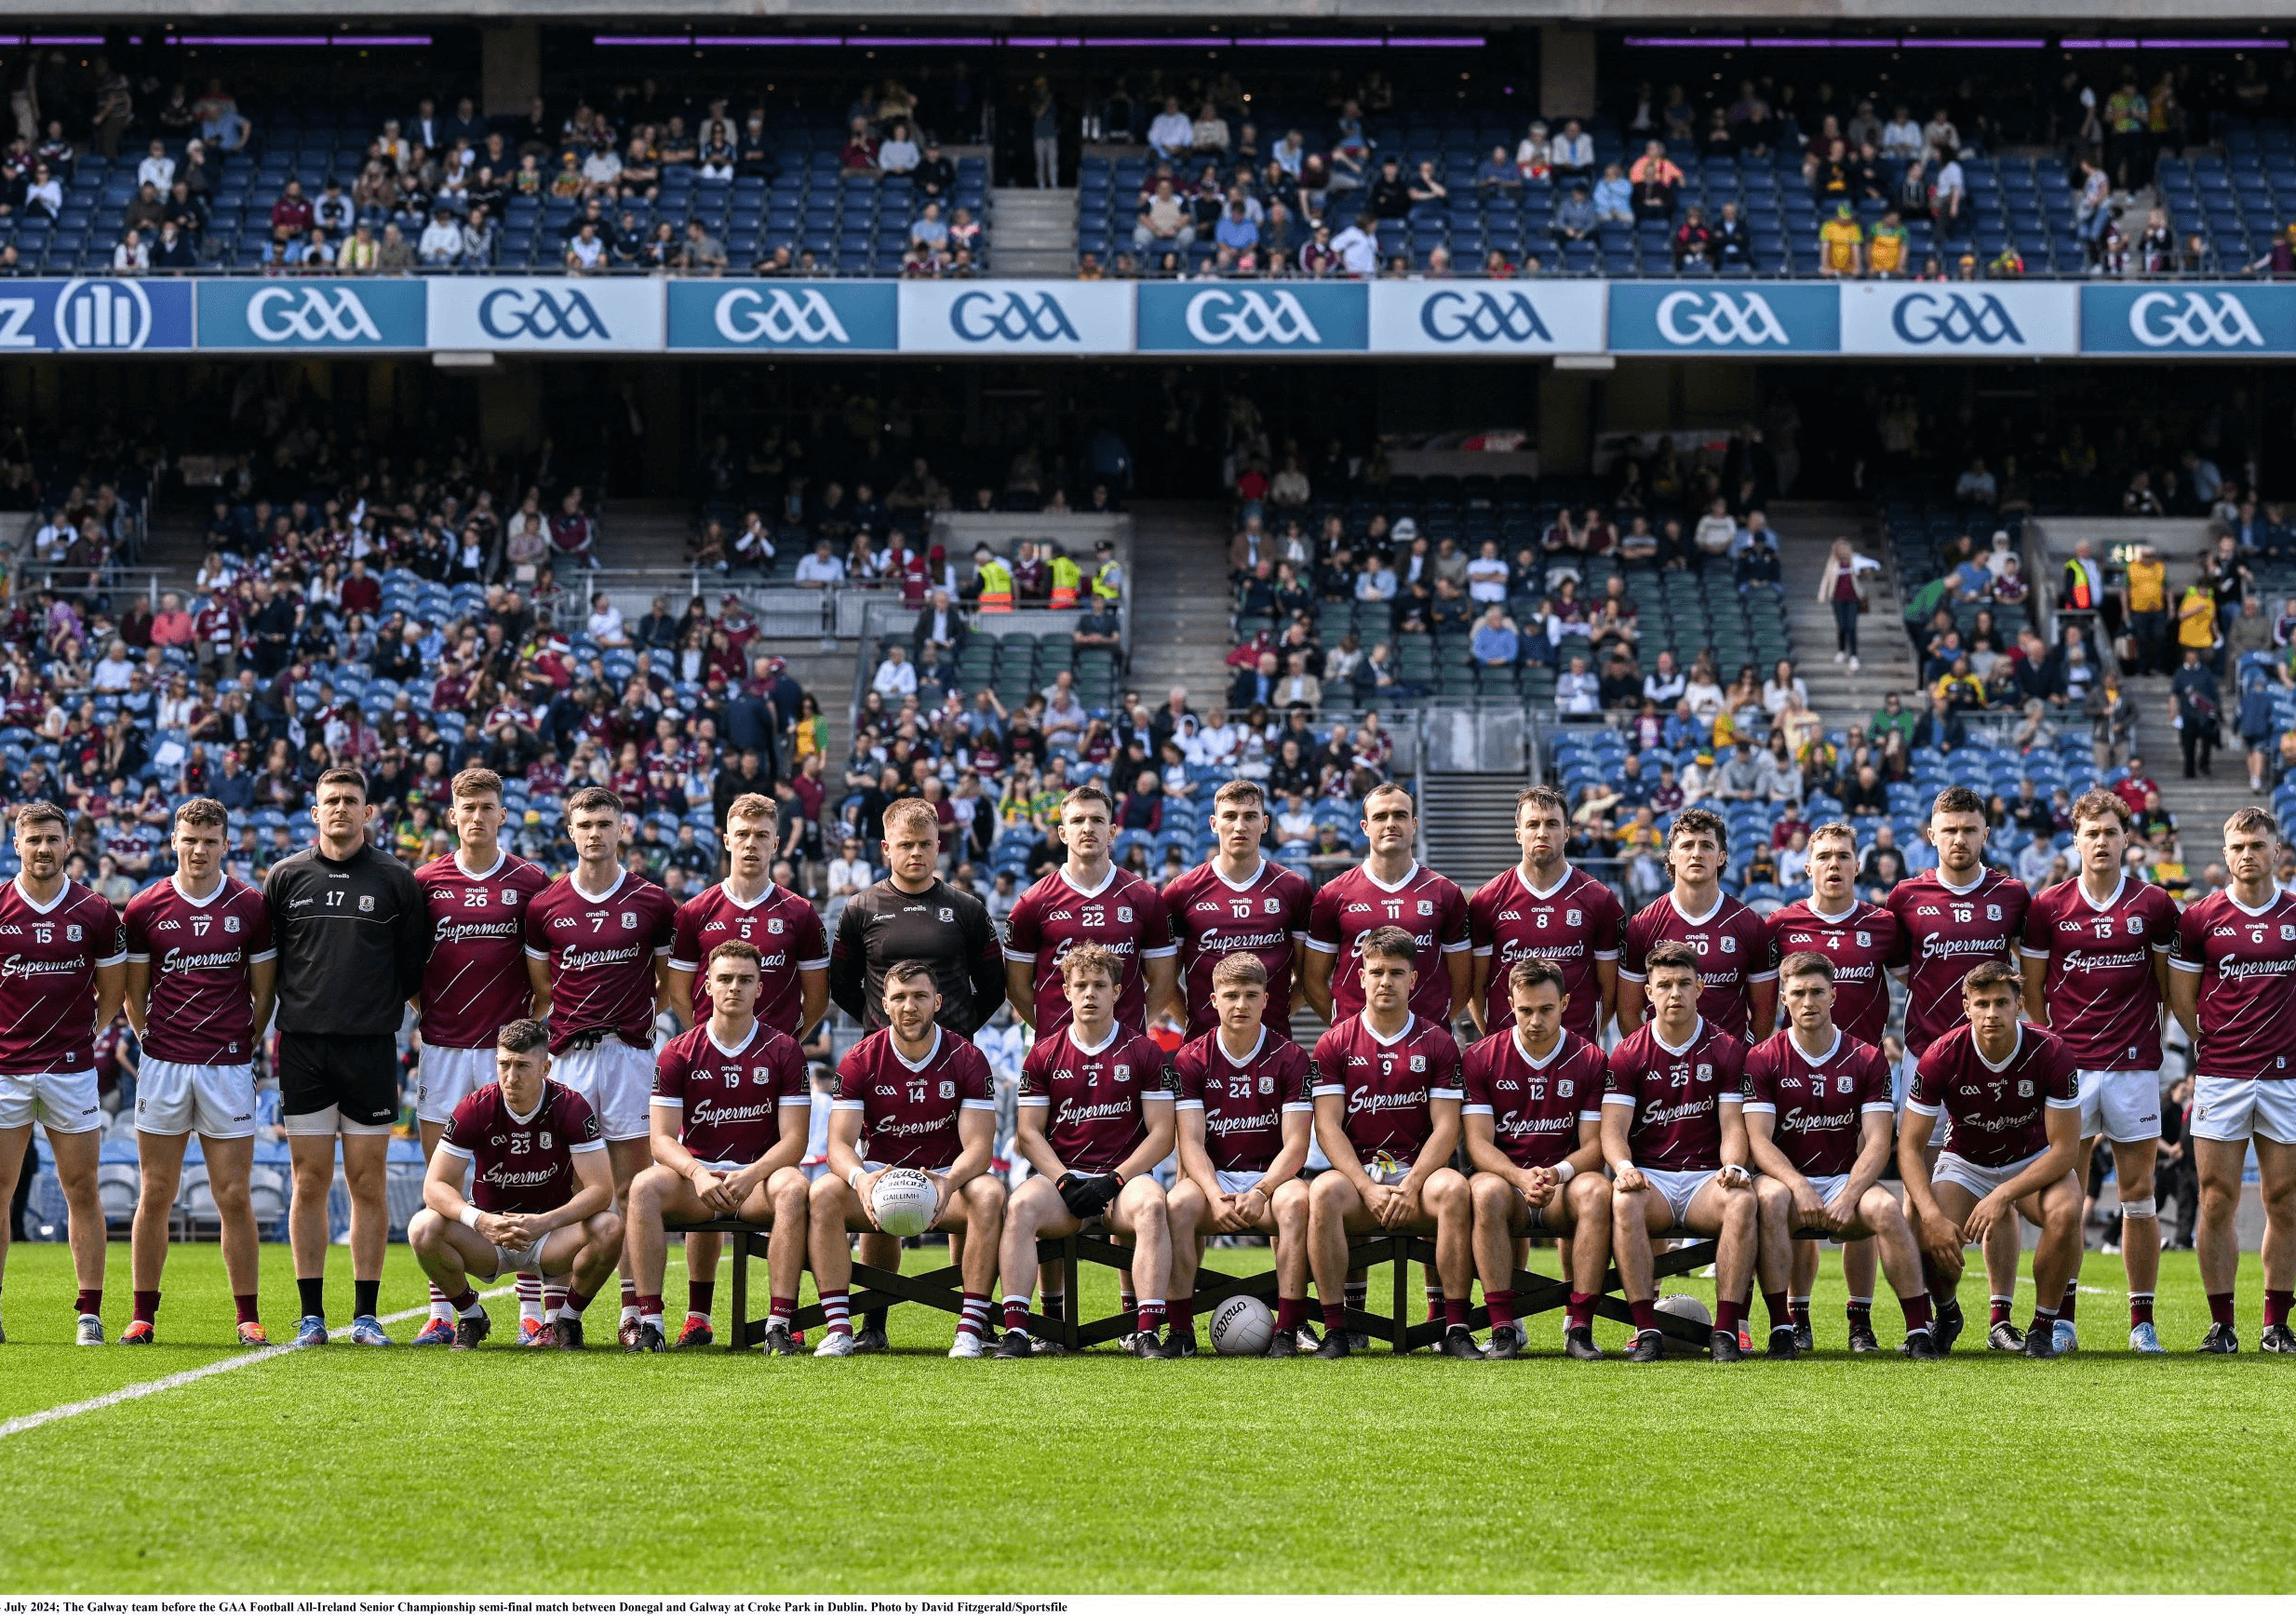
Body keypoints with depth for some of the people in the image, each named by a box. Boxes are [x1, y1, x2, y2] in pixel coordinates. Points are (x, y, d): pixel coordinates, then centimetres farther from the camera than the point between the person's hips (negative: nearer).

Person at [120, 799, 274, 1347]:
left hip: (228, 1069, -1)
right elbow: (134, 994, 12)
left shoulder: (251, 907, 2)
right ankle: (143, 1314, 9)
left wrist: (243, 1046, 8)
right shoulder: (145, 909, 4)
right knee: (156, 1195, 3)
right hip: (163, 1065, 1)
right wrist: (153, 1043, 8)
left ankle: (247, 1316, 5)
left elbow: (263, 993, 10)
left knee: (233, 1196, -2)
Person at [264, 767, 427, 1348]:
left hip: (371, 1046, -1)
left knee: (367, 1181, 1)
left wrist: (385, 1006, 5)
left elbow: (414, 963, 10)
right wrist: (271, 1020, 9)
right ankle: (311, 1315, 6)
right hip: (303, 1045, 1)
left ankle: (366, 1314, 6)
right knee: (310, 1180, 1)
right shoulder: (287, 876, 8)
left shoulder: (396, 879, 5)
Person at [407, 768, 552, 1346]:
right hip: (442, 1047, 2)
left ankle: (532, 1312, 1)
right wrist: (421, 1020, 4)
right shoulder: (426, 881, 6)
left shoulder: (530, 882, 3)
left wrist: (532, 1023, -1)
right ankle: (441, 1312, 6)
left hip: (508, 1046, -1)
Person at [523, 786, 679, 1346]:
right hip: (567, 1055, 1)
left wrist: (637, 1015, 6)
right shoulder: (545, 907, 7)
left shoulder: (652, 902, 4)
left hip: (631, 1053, -1)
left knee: (631, 1189, -1)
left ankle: (633, 1314, 2)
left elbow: (670, 980, 16)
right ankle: (555, 1314, 1)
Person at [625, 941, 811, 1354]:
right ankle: (649, 1323, -31)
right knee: (644, 1186, -31)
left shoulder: (784, 1051, 2)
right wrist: (697, 1173, -24)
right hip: (696, 1173, 1)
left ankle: (779, 1325, -36)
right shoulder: (678, 1052, 3)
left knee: (793, 1188, -35)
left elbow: (794, 1138, -4)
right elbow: (661, 1137, -3)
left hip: (759, 1176, -1)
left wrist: (751, 1176, -23)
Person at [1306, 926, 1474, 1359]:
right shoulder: (1335, 1044, 7)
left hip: (1418, 1172, 0)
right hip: (1357, 1173, 0)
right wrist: (1369, 1188, -15)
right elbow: (1328, 1127, -1)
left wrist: (1411, 1186, -16)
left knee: (1454, 1189, -33)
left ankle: (1456, 1328, -29)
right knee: (1323, 1191, -33)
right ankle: (1335, 1330, -29)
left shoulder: (1437, 1043, 7)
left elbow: (1446, 1127, 0)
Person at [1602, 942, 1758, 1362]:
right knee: (1623, 1201, -37)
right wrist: (1623, 1167, -24)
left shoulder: (1726, 1050, 7)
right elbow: (1614, 1127, -2)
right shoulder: (1628, 1054, 7)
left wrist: (1732, 1167, -21)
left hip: (1706, 1177, 0)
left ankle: (1726, 1331, -33)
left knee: (1742, 1200, -35)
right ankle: (1647, 1331, -36)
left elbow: (1733, 1126, 2)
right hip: (1649, 1177, 0)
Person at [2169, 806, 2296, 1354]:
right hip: (2219, 1077, -1)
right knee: (2217, 1203, -3)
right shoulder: (2200, 919, 1)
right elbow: (2181, 998, 7)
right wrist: (2216, 1047, 4)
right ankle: (2221, 1323, 3)